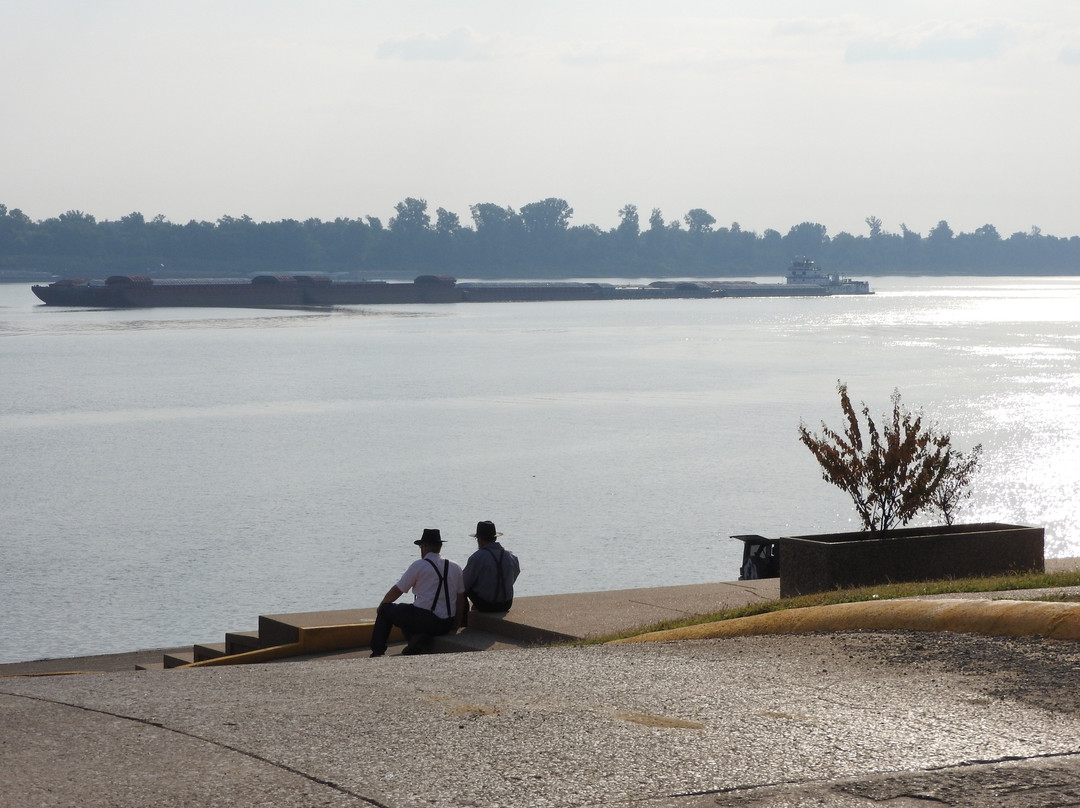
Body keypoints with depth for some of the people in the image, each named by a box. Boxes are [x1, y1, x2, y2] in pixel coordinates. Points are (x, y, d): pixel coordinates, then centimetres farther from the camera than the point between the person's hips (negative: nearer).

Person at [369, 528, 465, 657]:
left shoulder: (419, 565, -5)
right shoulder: (455, 568, 9)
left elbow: (397, 591, 3)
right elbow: (461, 600, 9)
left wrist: (381, 606, 21)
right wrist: (455, 627, 17)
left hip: (424, 620, -5)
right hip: (446, 626, 5)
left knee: (385, 610, 17)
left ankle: (377, 653, 13)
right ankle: (420, 640, 3)